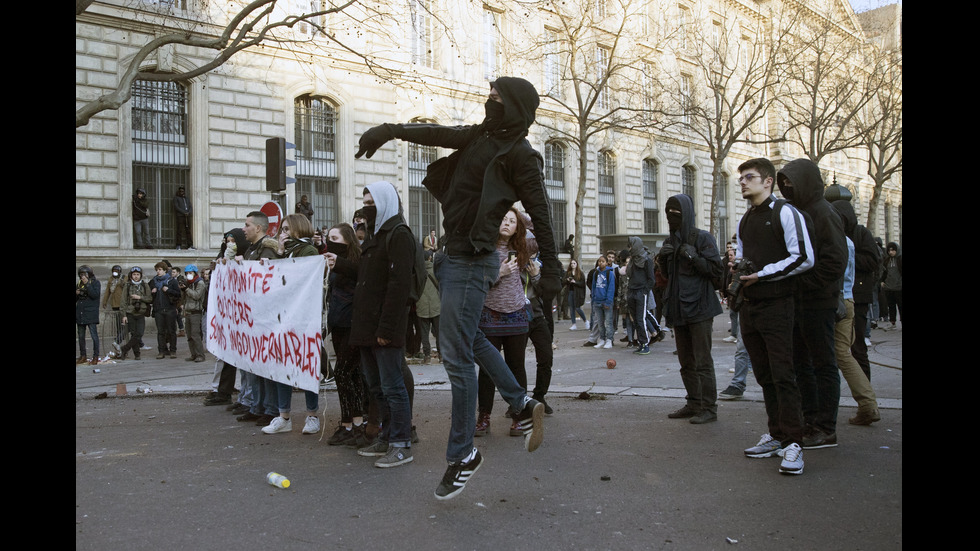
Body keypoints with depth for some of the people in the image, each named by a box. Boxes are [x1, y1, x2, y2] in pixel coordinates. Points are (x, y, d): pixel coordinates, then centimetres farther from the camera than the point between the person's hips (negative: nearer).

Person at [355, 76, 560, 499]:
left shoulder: (520, 155, -10)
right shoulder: (480, 137, 13)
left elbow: (540, 214, -11)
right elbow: (438, 134, 13)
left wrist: (551, 268, -13)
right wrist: (391, 130, 0)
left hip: (471, 261, -9)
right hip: (455, 254, 9)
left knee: (456, 355, -7)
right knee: (469, 339, 21)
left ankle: (462, 454, 5)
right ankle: (522, 405, 32)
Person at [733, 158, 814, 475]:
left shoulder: (785, 213, -5)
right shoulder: (744, 221, 17)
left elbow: (804, 258, -12)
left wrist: (762, 274, -14)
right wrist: (738, 266, 4)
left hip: (776, 305, -7)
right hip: (749, 306, 7)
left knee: (783, 375, -9)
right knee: (764, 376, 10)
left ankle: (793, 443, -4)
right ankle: (776, 436, 18)